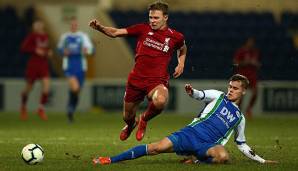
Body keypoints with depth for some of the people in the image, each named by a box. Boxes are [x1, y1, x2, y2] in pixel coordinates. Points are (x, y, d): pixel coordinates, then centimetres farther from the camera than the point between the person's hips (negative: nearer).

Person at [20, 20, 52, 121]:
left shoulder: (45, 36, 9)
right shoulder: (32, 36, -9)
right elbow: (23, 48, -12)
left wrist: (49, 52, 5)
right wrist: (35, 50, -21)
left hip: (44, 64, 4)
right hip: (33, 64, -4)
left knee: (46, 85, -14)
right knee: (29, 88, 7)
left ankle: (41, 109, -3)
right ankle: (23, 106, 34)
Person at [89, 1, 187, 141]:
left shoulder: (175, 37, 1)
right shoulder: (143, 29, 0)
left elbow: (182, 49, 26)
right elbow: (115, 33, -1)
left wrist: (181, 63, 9)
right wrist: (100, 27, -18)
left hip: (157, 81, -2)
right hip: (136, 79, 2)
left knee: (160, 102, -36)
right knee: (127, 117, 12)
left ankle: (144, 119, -1)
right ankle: (131, 125, 54)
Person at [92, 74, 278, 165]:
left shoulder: (239, 118, 22)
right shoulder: (218, 97, 15)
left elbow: (242, 144, 31)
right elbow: (201, 95, -4)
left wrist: (261, 160, 25)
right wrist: (192, 91, -29)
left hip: (208, 145, 1)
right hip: (191, 133, -1)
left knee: (224, 156, -37)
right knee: (157, 147, -22)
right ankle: (110, 160, -19)